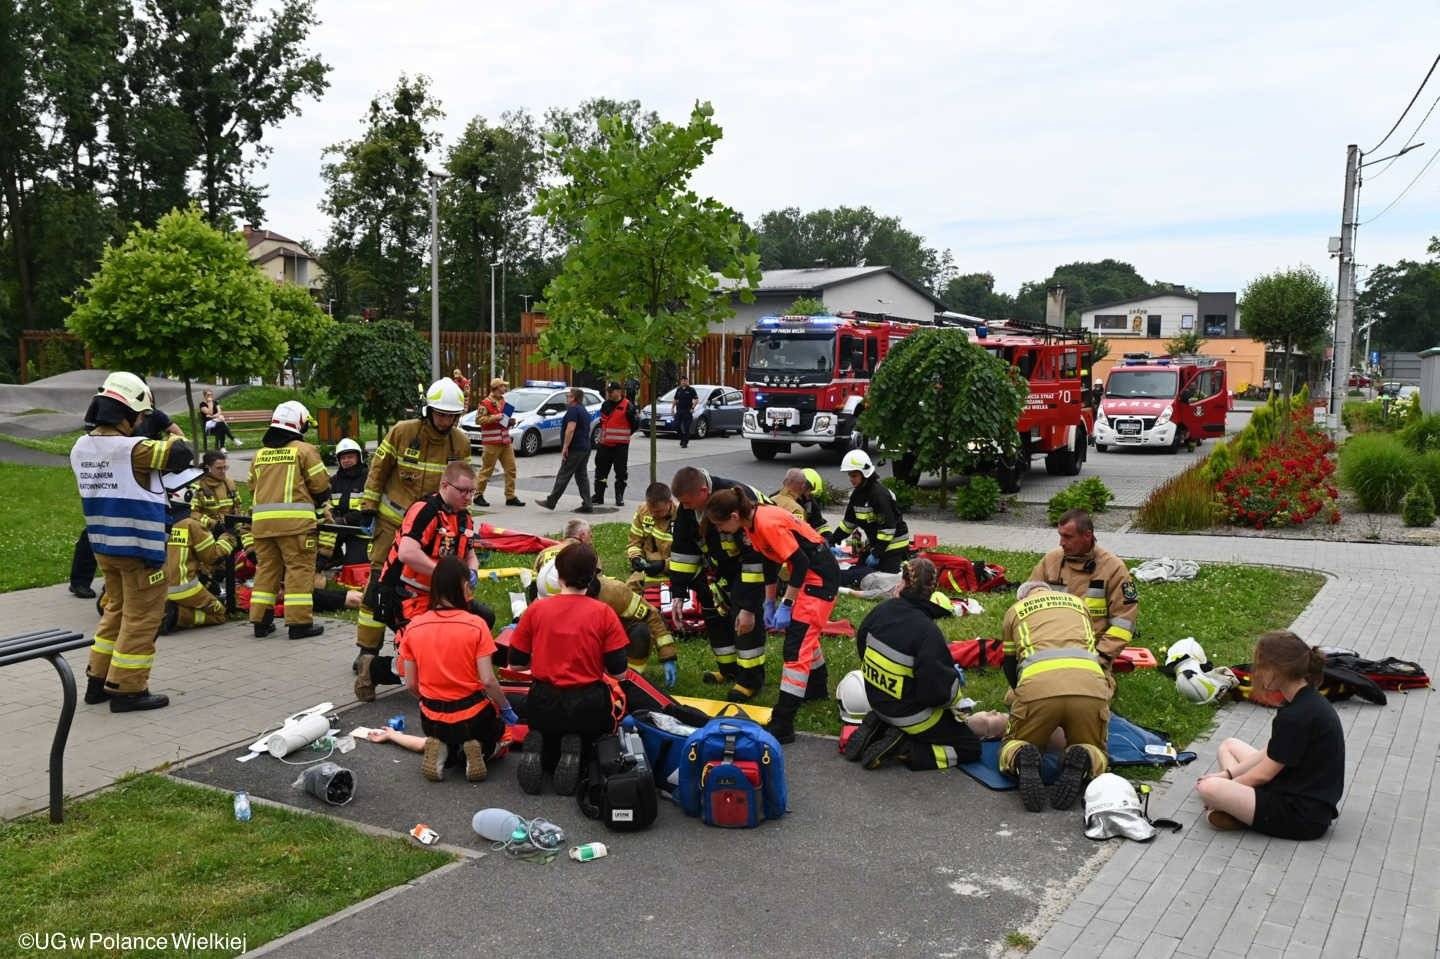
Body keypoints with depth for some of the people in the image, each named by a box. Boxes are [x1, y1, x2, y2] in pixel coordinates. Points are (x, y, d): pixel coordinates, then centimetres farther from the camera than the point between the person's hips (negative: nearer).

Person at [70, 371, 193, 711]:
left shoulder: (81, 448, 4)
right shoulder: (134, 449, -21)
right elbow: (181, 455, -18)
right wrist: (172, 435, 3)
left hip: (103, 545, 8)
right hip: (138, 547, -8)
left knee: (116, 609, 22)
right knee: (141, 618, 3)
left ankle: (98, 680, 27)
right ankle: (127, 689, 6)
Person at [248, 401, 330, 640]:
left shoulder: (259, 454, 16)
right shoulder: (304, 450, -1)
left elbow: (253, 487, 19)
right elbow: (321, 487, -2)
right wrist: (314, 502, 17)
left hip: (262, 519, 6)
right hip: (294, 520, -6)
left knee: (266, 567, 13)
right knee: (299, 568, -2)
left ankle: (261, 621, 16)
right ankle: (300, 622, -3)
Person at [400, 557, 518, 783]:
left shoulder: (413, 627, -6)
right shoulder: (476, 625, -16)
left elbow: (411, 684, -1)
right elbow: (488, 681, -17)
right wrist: (506, 709, -1)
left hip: (432, 719, 3)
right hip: (472, 718, -3)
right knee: (497, 723, 32)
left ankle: (440, 748, 2)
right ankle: (475, 747, 0)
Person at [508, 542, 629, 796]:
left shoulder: (535, 610, -4)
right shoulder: (603, 613, -7)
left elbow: (516, 663, 2)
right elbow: (618, 672, -7)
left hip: (544, 704, 2)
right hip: (588, 705, -2)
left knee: (547, 754, 28)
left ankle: (536, 748, -6)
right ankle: (576, 750, -7)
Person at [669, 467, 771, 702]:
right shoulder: (688, 507, -16)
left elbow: (754, 557, -35)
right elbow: (682, 550, -4)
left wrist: (749, 607, -33)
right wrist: (678, 594, -8)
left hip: (757, 555, -7)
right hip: (723, 560, 7)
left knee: (745, 616, -18)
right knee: (713, 607, 6)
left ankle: (751, 677, -6)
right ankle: (728, 668, 21)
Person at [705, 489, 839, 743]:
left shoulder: (768, 524, -28)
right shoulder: (752, 522, 0)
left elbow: (800, 563, -24)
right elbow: (770, 563, 12)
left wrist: (786, 605, -18)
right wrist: (769, 603, 12)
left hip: (820, 575, -10)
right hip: (805, 570, 10)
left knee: (796, 643, -12)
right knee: (803, 631, 26)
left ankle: (782, 724, -11)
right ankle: (817, 687, 49)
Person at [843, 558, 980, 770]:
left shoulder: (881, 611, -9)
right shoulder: (928, 633, -30)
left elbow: (861, 646, 9)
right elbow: (938, 690, -28)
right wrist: (955, 694, -4)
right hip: (911, 715, -7)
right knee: (971, 748, 7)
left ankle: (877, 726, 11)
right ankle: (904, 748, -8)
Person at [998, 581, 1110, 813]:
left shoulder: (1015, 610, 28)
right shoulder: (1077, 602, 33)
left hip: (1037, 685, -1)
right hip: (1089, 686, 1)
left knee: (1012, 747, 22)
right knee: (1093, 751, 24)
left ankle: (1022, 760, -13)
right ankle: (1083, 762, -11)